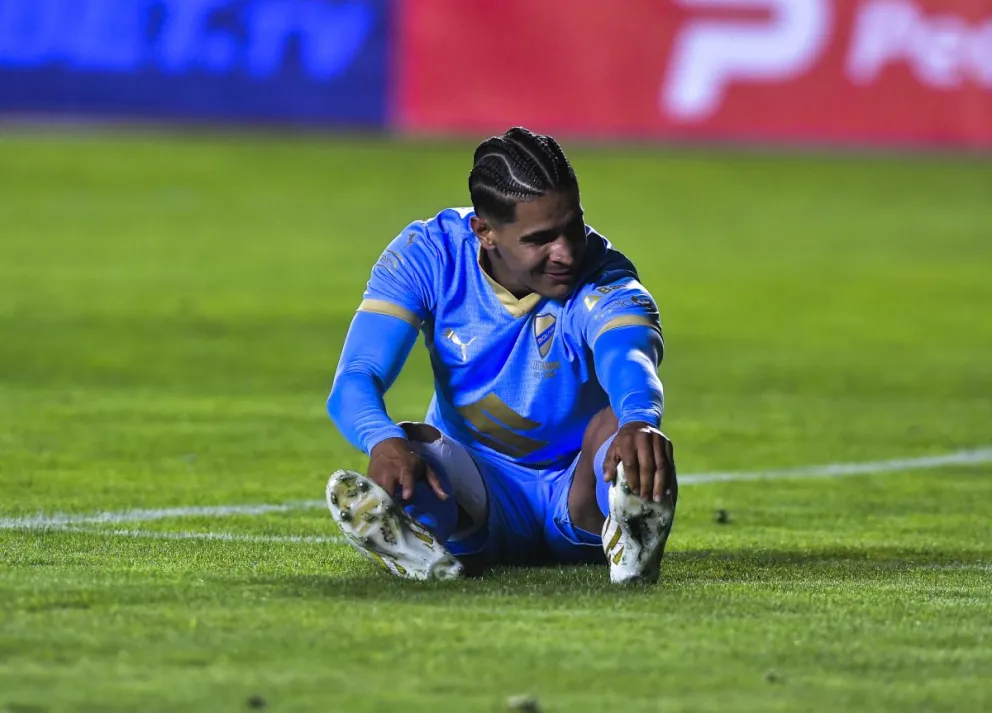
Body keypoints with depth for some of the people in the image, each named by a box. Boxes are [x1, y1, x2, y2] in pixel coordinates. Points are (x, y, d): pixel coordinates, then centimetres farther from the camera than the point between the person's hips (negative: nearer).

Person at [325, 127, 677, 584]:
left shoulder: (604, 281, -19)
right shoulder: (428, 257, -13)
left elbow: (630, 359, -43)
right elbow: (353, 384, -22)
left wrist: (640, 423, -69)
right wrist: (384, 441, -48)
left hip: (580, 494, -1)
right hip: (477, 485, 1)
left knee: (618, 425, -34)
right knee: (416, 445, -33)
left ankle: (631, 536, -59)